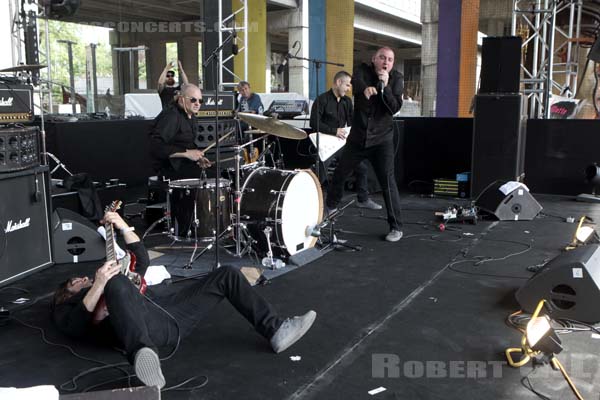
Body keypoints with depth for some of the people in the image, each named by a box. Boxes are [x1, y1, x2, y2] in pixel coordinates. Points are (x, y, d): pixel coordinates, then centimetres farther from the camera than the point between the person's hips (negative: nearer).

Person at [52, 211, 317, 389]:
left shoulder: (112, 278, 42)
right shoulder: (67, 309, 24)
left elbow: (141, 259, 32)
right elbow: (77, 326, -1)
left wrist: (123, 227, 23)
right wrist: (99, 286, -14)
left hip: (170, 313, 6)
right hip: (143, 327, -6)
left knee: (227, 275, 5)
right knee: (116, 281, -37)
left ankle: (275, 331, -2)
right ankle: (143, 355, -59)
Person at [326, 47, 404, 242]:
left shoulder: (396, 79, -4)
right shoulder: (363, 70, -3)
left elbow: (395, 108, -15)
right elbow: (356, 81, -26)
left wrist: (385, 86, -26)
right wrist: (365, 88, -47)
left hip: (382, 139, -2)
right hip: (357, 137, 2)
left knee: (387, 182, -12)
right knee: (339, 175, 15)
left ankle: (396, 227, -2)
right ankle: (328, 209, 40)